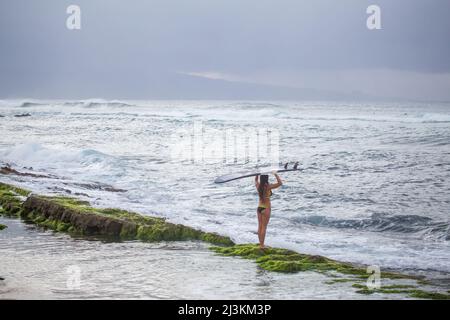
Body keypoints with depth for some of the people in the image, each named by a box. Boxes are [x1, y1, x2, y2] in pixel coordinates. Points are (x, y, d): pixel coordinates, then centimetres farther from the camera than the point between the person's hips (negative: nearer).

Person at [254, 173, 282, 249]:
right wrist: (276, 175, -7)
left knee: (260, 226, 11)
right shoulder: (268, 187, -17)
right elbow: (280, 183, -17)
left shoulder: (258, 185, 0)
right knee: (264, 227, -1)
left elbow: (255, 180, 23)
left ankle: (261, 244, 16)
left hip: (259, 208, 6)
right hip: (266, 209, -6)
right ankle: (262, 245, 0)